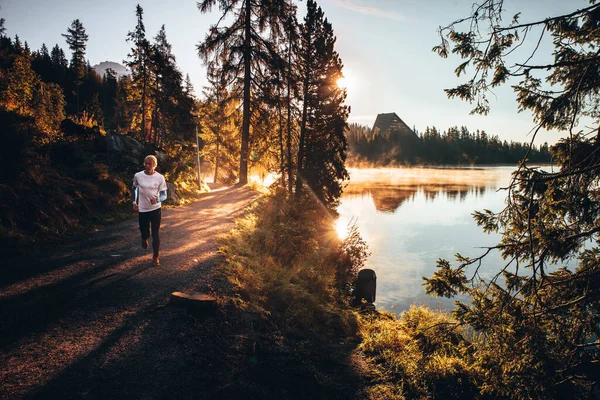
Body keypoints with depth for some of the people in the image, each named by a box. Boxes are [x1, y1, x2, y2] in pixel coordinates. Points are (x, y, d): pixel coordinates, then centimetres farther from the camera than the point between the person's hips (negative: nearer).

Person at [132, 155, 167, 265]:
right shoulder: (138, 176, -6)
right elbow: (134, 188, 13)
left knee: (155, 233, 0)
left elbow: (164, 195, -6)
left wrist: (157, 199, -27)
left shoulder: (160, 178, -10)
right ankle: (144, 239, 49)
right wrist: (134, 202, 6)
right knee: (144, 232, 10)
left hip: (155, 209, -1)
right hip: (142, 209, 1)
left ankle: (155, 257, 16)